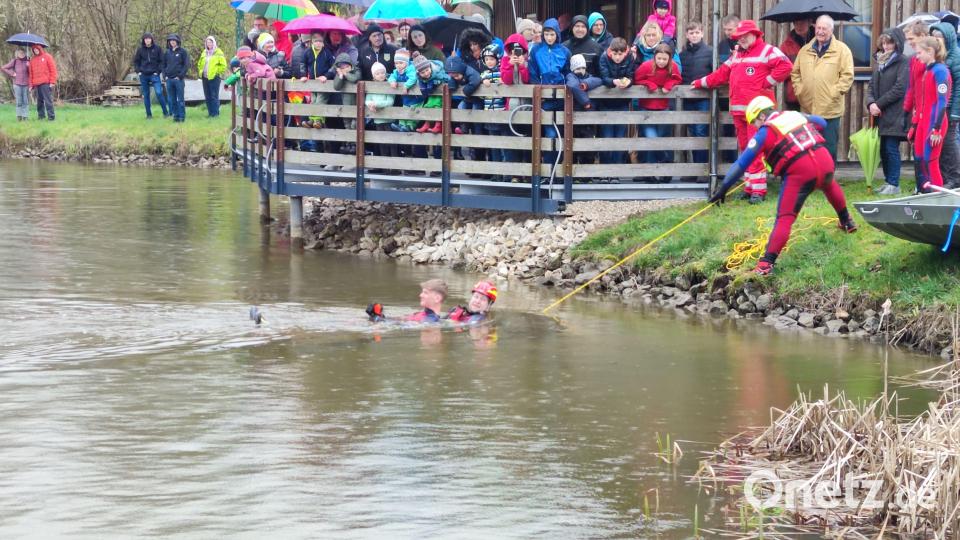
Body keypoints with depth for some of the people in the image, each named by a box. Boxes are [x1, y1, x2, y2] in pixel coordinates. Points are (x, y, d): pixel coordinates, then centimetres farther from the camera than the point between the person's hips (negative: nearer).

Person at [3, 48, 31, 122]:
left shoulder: (27, 62, 4)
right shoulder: (15, 61, 1)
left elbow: (31, 73, 5)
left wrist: (28, 66, -11)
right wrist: (12, 74, 0)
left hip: (26, 84, 1)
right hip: (17, 84, -1)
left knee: (26, 102, 1)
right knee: (19, 102, 0)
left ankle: (25, 117, 4)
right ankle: (19, 117, 5)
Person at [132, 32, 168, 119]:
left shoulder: (157, 48, -1)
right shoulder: (140, 50, 5)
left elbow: (162, 61, 2)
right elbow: (136, 61, 14)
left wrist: (158, 71, -7)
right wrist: (138, 71, 2)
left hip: (154, 75, -3)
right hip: (144, 75, 3)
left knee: (159, 93, -14)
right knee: (146, 95, 6)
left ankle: (165, 112, -5)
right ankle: (149, 114, 13)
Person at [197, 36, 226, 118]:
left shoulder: (218, 53, -2)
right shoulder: (204, 53, 16)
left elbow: (223, 65, -5)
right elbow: (200, 64, 27)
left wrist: (217, 72, -7)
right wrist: (201, 72, 14)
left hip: (214, 77, -6)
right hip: (205, 77, 6)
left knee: (214, 96, -7)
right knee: (207, 97, 7)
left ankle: (215, 113, -4)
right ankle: (210, 112, 13)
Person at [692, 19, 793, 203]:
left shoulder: (767, 51, -5)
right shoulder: (737, 54, 22)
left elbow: (785, 66, -16)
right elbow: (722, 73, 26)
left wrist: (768, 82, -13)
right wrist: (702, 83, 24)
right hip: (738, 110, 8)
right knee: (745, 149, 9)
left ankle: (758, 190, -12)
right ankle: (749, 187, 14)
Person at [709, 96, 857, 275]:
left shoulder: (765, 132, 3)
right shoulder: (796, 115, 17)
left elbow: (742, 162, 0)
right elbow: (822, 123, 33)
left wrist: (724, 188, 2)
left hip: (800, 173, -5)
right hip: (825, 160, 5)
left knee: (785, 219, -6)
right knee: (829, 185, 39)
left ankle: (767, 263, -15)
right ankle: (847, 221, 57)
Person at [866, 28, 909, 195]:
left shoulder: (904, 63, -7)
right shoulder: (881, 61, 16)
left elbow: (899, 89, -15)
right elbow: (871, 85, 14)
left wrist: (879, 104, -12)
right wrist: (870, 103, -6)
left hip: (895, 115, -7)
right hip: (881, 115, 7)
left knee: (891, 148, -8)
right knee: (883, 149, 10)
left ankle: (894, 184, -3)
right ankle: (888, 182, 18)